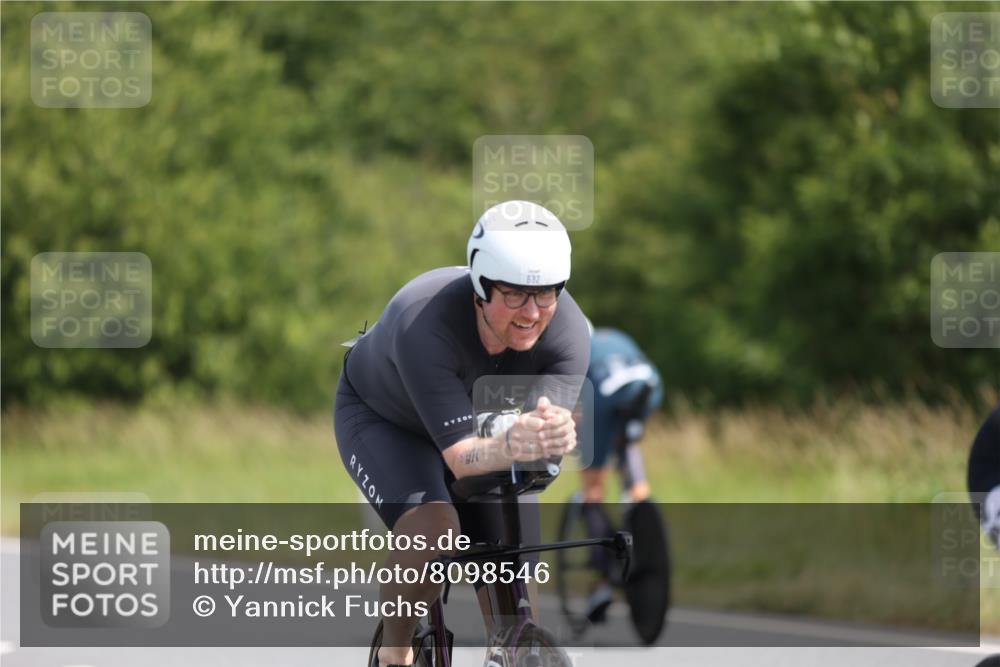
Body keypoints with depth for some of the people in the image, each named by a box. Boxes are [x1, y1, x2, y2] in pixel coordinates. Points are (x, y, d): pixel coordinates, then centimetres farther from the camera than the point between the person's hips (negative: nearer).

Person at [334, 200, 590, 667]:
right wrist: (510, 446, -67)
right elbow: (460, 456, -45)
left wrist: (555, 432, -65)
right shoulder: (425, 323, -42)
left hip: (479, 421, 4)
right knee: (433, 528, -32)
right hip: (383, 418, -4)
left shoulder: (566, 328, -30)